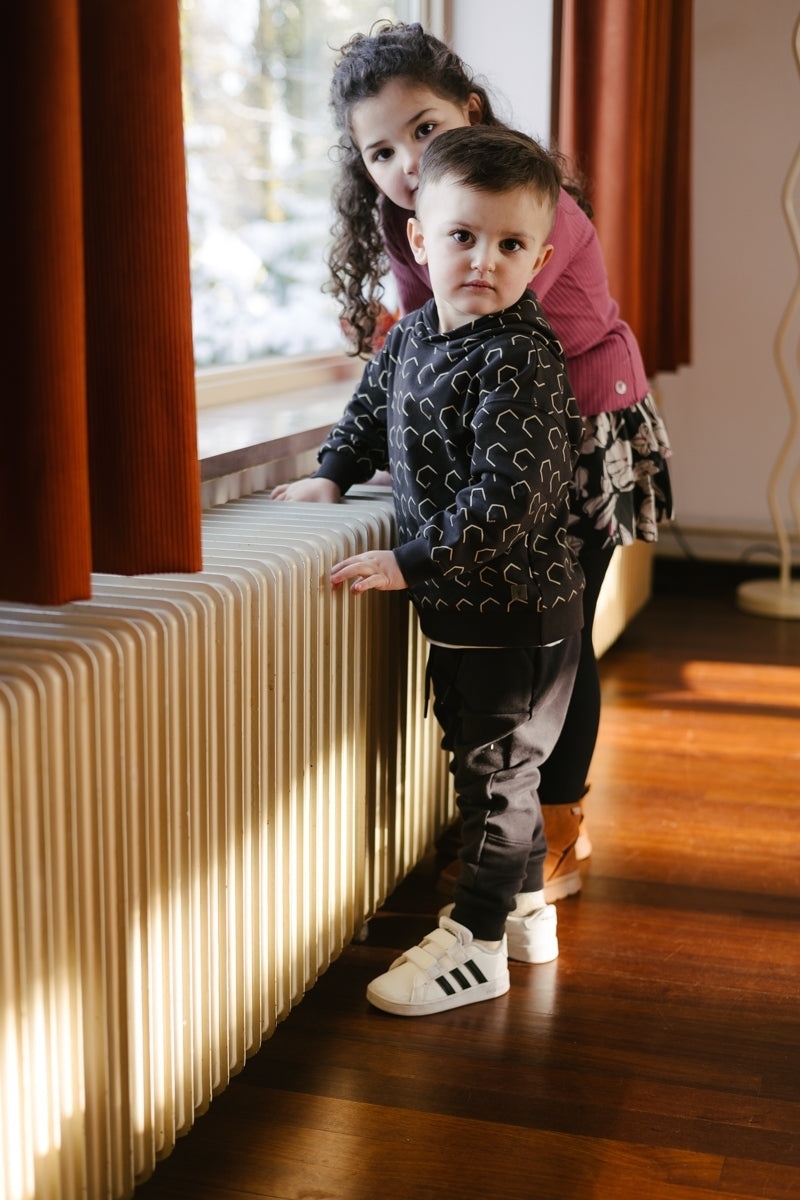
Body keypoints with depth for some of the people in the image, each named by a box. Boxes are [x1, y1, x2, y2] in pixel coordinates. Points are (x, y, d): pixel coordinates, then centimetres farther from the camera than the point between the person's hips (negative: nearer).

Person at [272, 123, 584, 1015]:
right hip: (460, 604, 9)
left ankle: (475, 943, 16)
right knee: (496, 764, 20)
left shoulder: (520, 358, -21)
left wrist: (412, 563, -25)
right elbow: (373, 406, 27)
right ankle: (525, 908, 37)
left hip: (512, 609, -8)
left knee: (495, 769, 3)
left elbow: (506, 499, -27)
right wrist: (333, 474, 24)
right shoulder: (413, 334, 5)